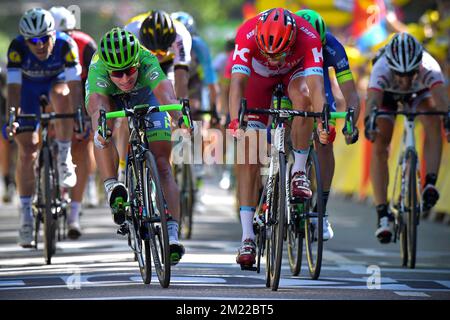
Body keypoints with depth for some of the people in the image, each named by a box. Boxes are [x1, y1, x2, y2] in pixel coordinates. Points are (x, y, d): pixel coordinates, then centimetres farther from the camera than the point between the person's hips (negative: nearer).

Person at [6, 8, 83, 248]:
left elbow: (74, 84, -37)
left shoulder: (66, 44, -33)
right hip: (28, 86, 0)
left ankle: (64, 159, -19)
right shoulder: (17, 48, -33)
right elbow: (13, 86, -36)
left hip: (57, 81, 0)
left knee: (62, 97, -37)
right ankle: (25, 215, 0)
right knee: (27, 152, -9)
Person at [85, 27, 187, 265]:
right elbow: (97, 105, -54)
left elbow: (164, 92, -56)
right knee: (103, 127, -37)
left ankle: (172, 234, -14)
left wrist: (175, 108, -78)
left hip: (145, 95, 0)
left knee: (162, 163, -12)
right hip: (109, 97, 0)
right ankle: (112, 188, -29)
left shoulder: (146, 60, -41)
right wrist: (100, 123, -77)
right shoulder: (99, 69, -40)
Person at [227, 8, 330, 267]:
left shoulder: (308, 37, -38)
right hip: (259, 74, 0)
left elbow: (316, 84, -46)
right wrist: (235, 121, -61)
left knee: (303, 96, -38)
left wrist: (323, 122, -62)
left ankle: (299, 172, -19)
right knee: (249, 153, -11)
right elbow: (238, 82, -46)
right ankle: (247, 237, -10)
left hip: (295, 71, 0)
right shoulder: (248, 34, -38)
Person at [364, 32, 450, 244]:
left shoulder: (429, 68, -41)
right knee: (380, 147, -14)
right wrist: (369, 122, -78)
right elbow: (372, 101, -57)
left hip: (419, 92, 1)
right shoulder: (382, 70, -43)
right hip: (387, 93, -1)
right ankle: (382, 215, -12)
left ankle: (430, 184, -26)